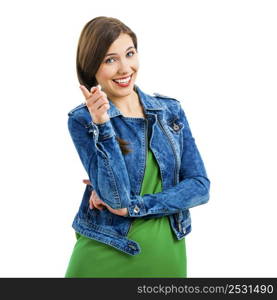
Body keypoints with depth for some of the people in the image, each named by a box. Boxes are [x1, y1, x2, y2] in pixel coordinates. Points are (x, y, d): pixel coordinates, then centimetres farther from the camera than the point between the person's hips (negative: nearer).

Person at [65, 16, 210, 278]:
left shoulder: (171, 110, 1)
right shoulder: (82, 119, -9)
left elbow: (200, 186, -4)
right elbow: (116, 196, -18)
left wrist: (133, 206, -13)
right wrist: (102, 125, -27)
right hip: (106, 255, -3)